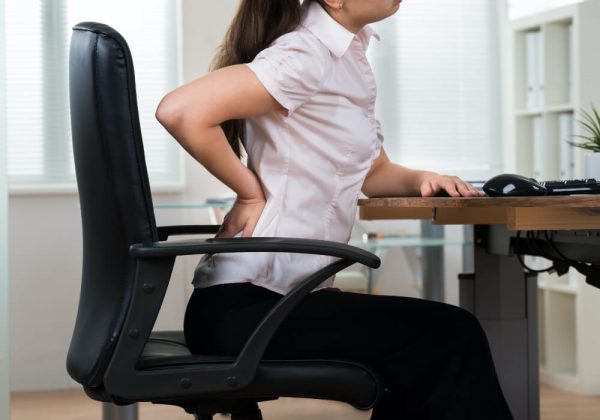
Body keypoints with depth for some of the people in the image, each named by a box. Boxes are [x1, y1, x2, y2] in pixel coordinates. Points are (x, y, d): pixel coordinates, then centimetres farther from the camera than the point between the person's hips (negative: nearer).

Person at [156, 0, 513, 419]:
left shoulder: (348, 52, 12)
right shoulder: (306, 56, -16)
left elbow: (371, 170, 23)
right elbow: (181, 112, -27)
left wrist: (419, 179, 2)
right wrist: (251, 192, -16)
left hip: (282, 296, 9)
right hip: (246, 305, -9)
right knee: (451, 338, -13)